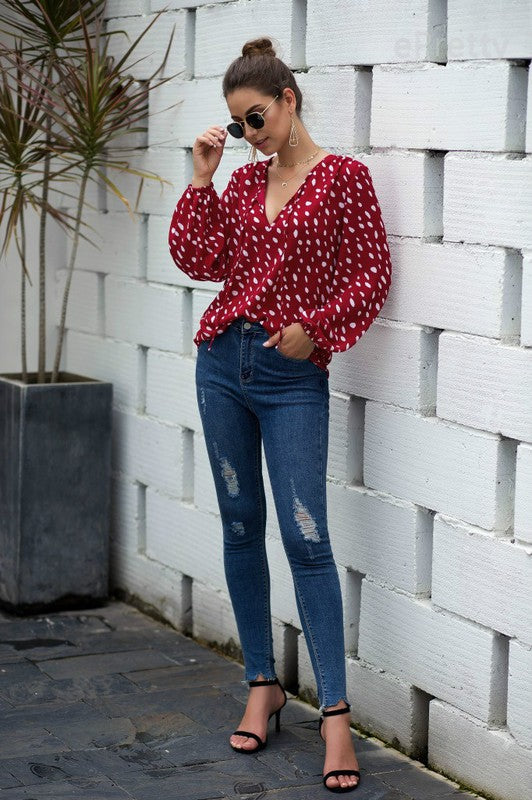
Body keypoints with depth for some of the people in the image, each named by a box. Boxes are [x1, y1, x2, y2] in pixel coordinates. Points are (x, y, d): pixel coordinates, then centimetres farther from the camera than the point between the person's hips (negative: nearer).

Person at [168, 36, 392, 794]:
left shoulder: (343, 176, -4)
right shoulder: (243, 180, 10)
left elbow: (371, 276, -5)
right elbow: (198, 259, 3)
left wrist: (314, 328, -13)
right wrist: (202, 178, 0)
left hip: (294, 375, -5)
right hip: (223, 361, 5)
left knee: (306, 537, -10)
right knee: (241, 527, 9)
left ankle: (335, 713, -6)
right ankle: (263, 686, 20)